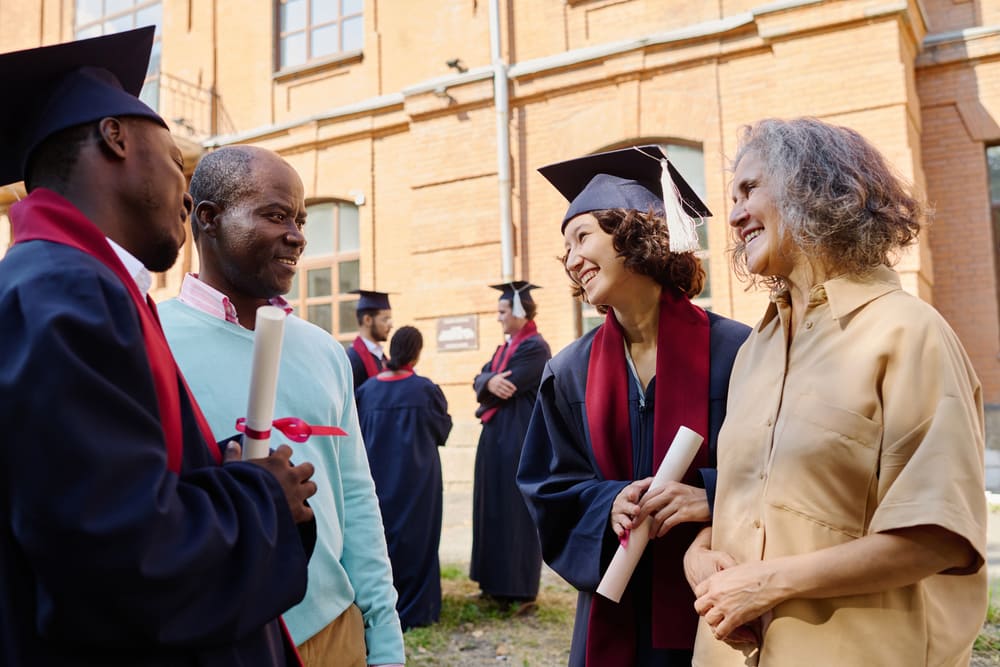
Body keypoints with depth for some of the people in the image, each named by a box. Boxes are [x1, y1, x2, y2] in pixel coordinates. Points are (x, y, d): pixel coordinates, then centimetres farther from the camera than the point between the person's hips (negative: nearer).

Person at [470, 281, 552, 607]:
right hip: (497, 437, 9)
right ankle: (498, 582, 21)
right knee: (494, 510, 12)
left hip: (520, 439, -9)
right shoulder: (505, 346, 16)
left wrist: (484, 404, -1)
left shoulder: (535, 347, -13)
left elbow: (508, 386, -19)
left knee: (515, 512, -4)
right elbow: (481, 378, 4)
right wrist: (489, 383, -20)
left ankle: (520, 589, 5)